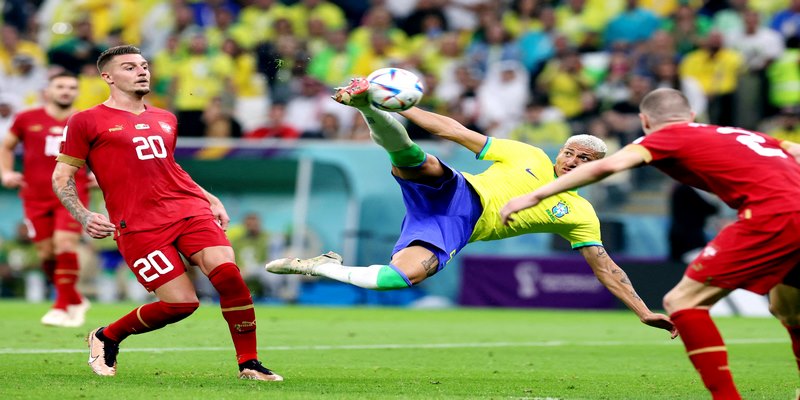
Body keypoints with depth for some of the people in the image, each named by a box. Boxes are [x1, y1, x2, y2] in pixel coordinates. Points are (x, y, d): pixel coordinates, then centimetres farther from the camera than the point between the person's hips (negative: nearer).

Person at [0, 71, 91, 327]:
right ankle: (75, 301, 22)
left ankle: (63, 307, -9)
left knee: (65, 244, -19)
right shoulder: (27, 119, 5)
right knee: (46, 253, 2)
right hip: (36, 197, 2)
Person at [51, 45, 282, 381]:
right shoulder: (86, 122, 4)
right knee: (181, 303, -12)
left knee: (228, 273, -19)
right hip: (138, 225, -5)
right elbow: (61, 176, 6)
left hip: (191, 209, 5)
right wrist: (83, 217, -10)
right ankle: (105, 338, 14)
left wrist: (211, 199, 25)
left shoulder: (165, 120, 21)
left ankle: (249, 364, -9)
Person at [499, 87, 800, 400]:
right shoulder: (735, 133, 30)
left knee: (681, 301, 0)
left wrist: (535, 196, -4)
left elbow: (607, 166, -4)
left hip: (773, 215, -8)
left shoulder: (667, 137, 11)